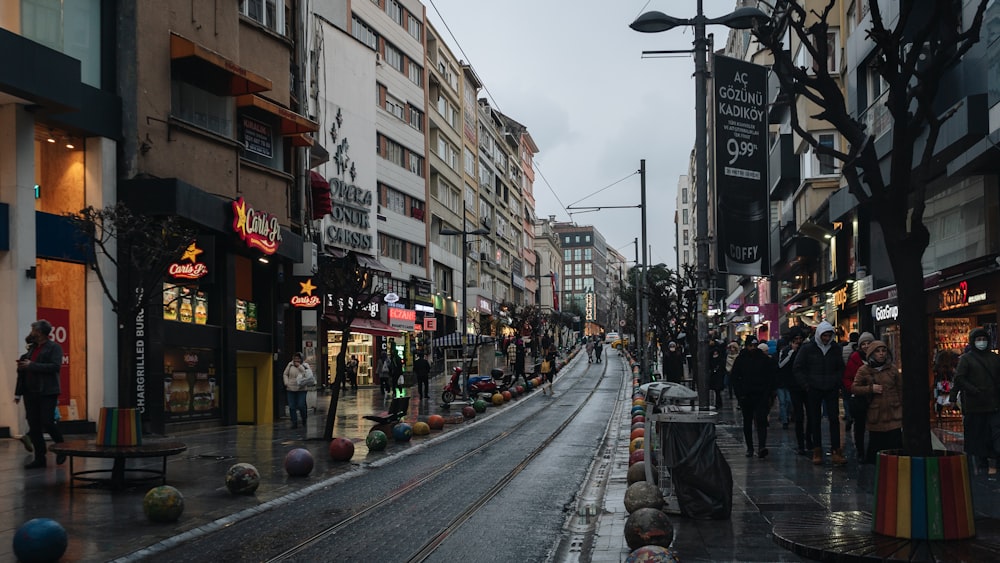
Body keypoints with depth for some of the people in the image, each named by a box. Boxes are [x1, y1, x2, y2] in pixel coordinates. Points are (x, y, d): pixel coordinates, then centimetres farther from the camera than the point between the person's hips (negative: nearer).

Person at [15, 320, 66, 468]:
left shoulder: (54, 347, -3)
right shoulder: (32, 348, 17)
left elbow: (55, 366, -17)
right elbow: (23, 370, 21)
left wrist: (31, 365, -18)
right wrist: (18, 392, 14)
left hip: (47, 392, -6)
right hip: (30, 392, 6)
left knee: (47, 422, -10)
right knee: (34, 427, 4)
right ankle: (39, 458, 9)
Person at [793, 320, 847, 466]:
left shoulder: (836, 348, 6)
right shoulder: (807, 348, -2)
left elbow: (840, 368, 18)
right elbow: (798, 369, 2)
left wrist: (839, 384, 5)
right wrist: (806, 386, -6)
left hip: (832, 389, 1)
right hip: (813, 390, -1)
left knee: (834, 419, -6)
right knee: (815, 420, 3)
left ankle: (836, 451, -6)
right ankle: (817, 451, 10)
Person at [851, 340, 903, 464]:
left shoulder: (892, 369, 8)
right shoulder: (864, 370, 3)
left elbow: (900, 389, 14)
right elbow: (854, 388, 2)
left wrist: (902, 407, 10)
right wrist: (871, 388, -10)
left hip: (893, 414, 1)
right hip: (875, 416, -1)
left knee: (896, 444, -7)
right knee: (875, 446, 3)